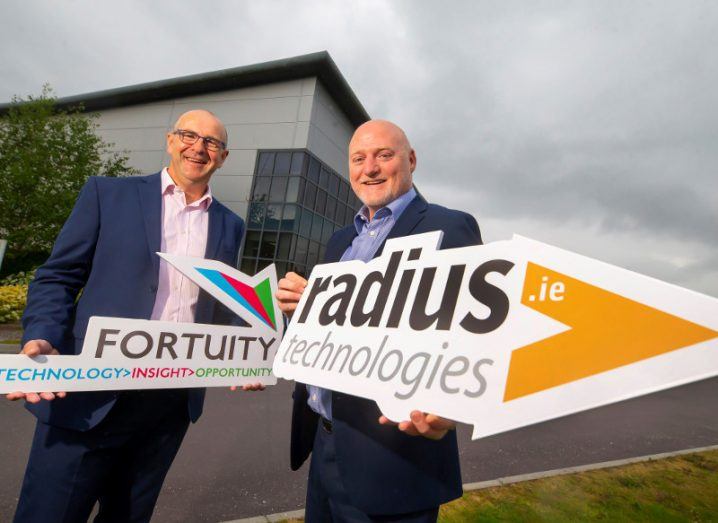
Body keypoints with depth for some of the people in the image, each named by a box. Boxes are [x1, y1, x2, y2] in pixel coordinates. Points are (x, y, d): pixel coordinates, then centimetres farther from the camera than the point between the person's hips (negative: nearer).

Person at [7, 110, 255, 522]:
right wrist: (42, 342, -16)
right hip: (95, 393, -2)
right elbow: (57, 278, 1)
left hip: (175, 401, 3)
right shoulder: (108, 193, 2)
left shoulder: (230, 225, 9)